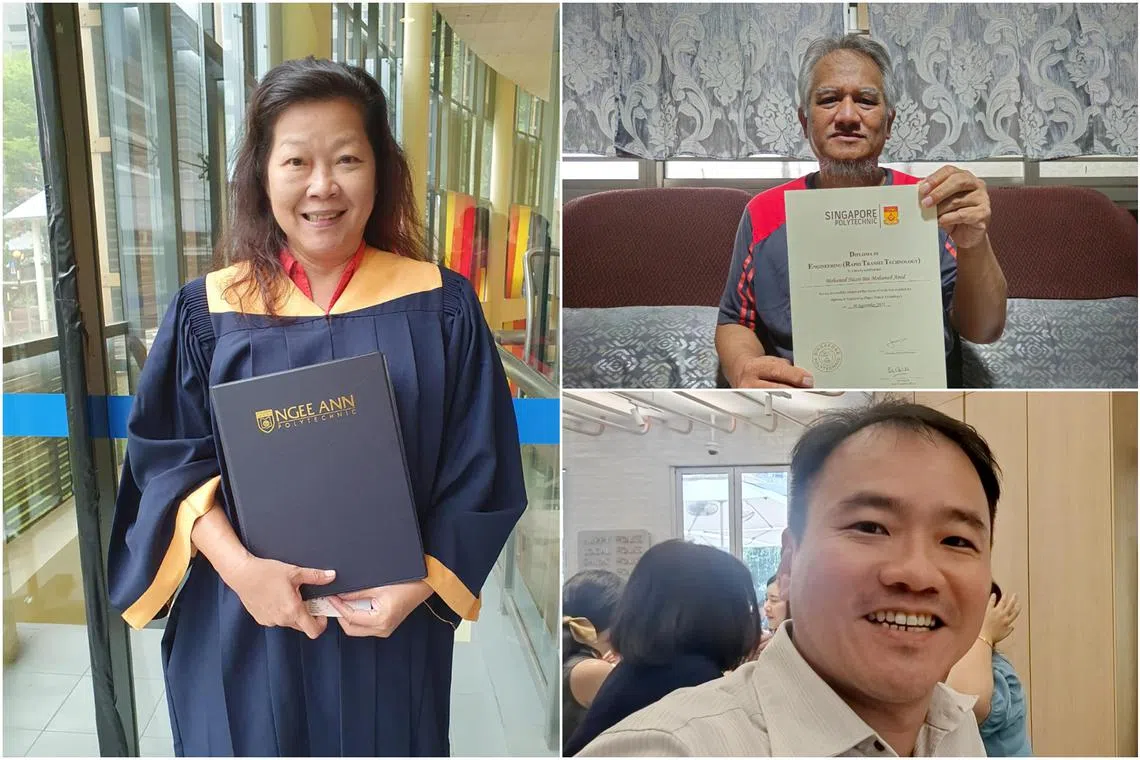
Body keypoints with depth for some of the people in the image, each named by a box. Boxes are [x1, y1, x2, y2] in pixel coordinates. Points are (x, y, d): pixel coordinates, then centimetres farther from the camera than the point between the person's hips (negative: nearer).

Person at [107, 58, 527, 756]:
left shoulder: (440, 307, -5)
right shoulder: (209, 311, -2)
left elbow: (483, 471, -4)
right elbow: (169, 459, -2)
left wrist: (422, 582, -14)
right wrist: (238, 566, -17)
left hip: (390, 635, 0)